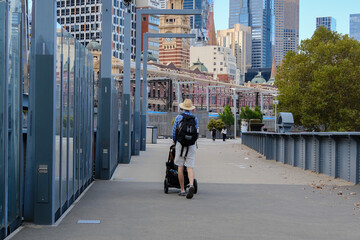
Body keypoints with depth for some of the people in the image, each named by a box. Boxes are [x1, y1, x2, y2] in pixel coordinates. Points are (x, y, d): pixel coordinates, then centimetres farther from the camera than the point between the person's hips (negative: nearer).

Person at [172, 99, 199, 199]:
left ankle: (182, 190, 4)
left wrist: (174, 141, 24)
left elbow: (174, 131, 6)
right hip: (191, 146, 2)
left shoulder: (179, 117, 0)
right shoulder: (194, 118, 8)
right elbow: (197, 132, 14)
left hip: (180, 144, -2)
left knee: (180, 167, 5)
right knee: (190, 167, -1)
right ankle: (191, 185, -25)